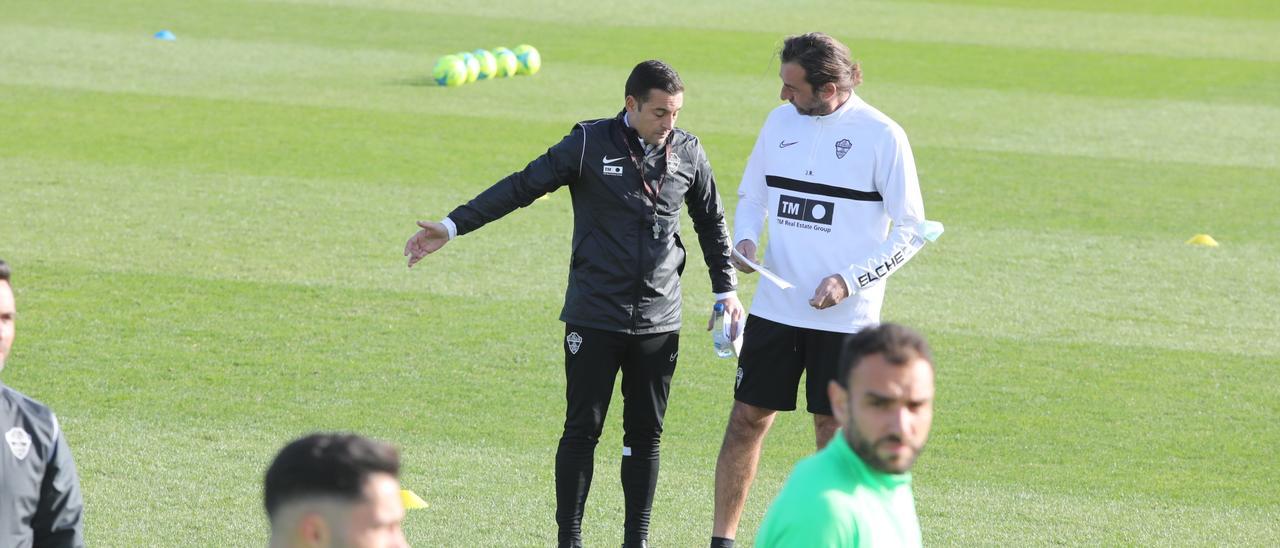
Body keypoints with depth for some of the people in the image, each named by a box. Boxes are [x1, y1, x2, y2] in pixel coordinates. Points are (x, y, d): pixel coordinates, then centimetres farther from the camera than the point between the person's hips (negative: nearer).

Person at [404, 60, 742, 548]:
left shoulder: (688, 153, 4)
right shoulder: (590, 145, -6)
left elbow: (711, 222, 19)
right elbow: (521, 187, -6)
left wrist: (726, 289, 19)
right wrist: (453, 227, -11)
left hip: (658, 322, 3)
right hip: (594, 319, -3)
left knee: (645, 433, 7)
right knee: (582, 430, -1)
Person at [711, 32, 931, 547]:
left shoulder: (882, 137, -9)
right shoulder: (780, 121, 5)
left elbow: (911, 231, -6)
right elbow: (751, 194, 19)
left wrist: (850, 281, -15)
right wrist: (745, 240, -2)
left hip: (844, 317, -4)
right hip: (774, 307, 4)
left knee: (834, 428, 3)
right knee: (747, 418, 5)